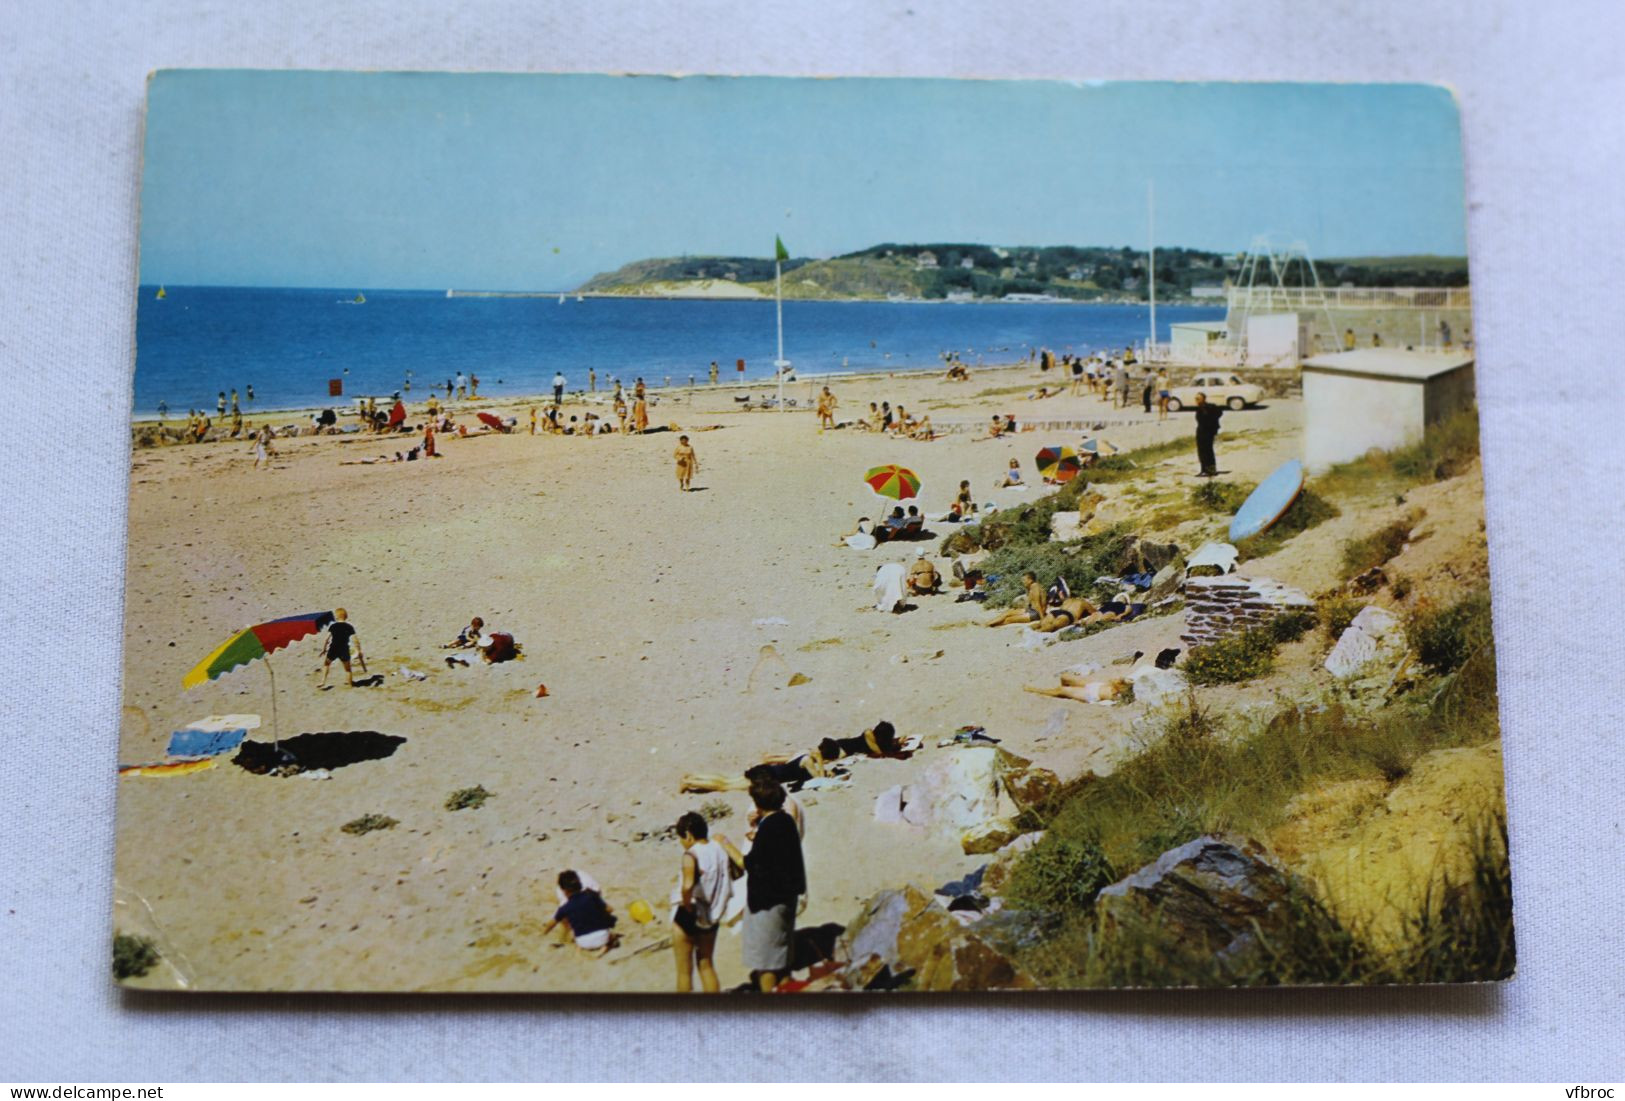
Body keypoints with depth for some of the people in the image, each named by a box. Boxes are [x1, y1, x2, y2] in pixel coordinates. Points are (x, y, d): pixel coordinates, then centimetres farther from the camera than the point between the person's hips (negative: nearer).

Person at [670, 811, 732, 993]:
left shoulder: (691, 855, -21)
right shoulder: (720, 850, -1)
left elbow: (687, 885, -36)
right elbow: (733, 875, 10)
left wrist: (687, 905, -20)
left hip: (689, 916, -6)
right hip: (711, 916, 6)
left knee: (684, 970, 10)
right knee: (706, 965, 20)